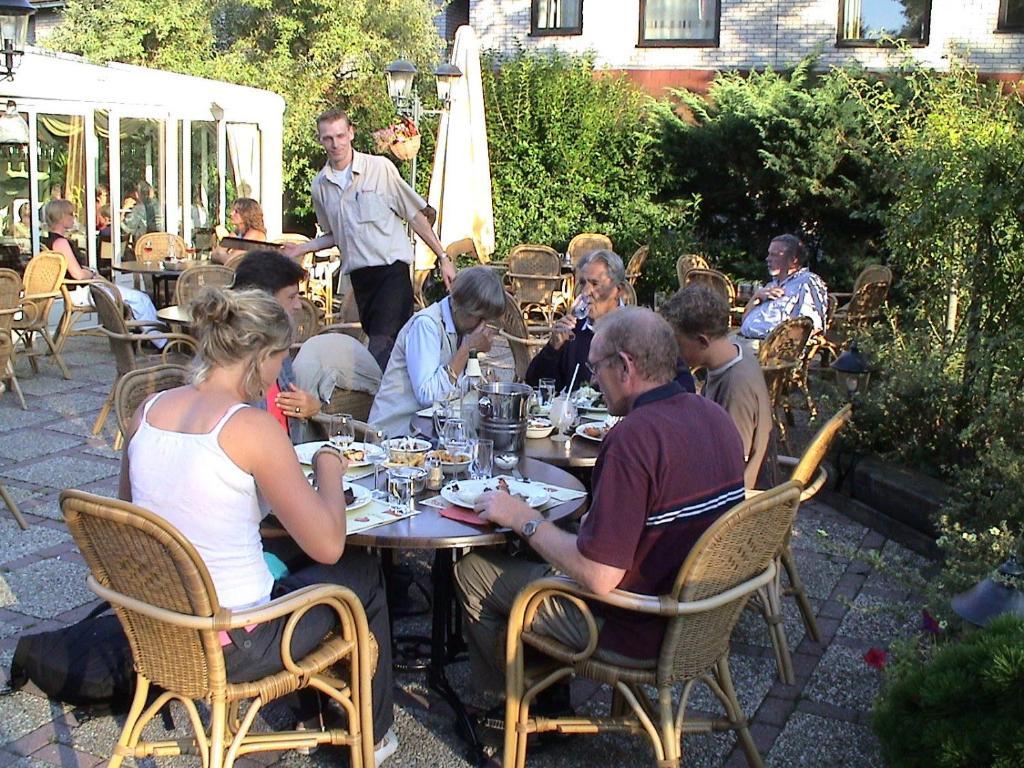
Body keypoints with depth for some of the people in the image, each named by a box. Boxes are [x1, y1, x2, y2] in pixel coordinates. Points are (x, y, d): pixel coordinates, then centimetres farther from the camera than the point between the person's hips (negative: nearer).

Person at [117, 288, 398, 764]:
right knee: (361, 571, 17)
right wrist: (328, 468, -3)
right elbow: (328, 544, -20)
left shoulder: (149, 410, -2)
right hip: (229, 649, -7)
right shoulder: (251, 426, -22)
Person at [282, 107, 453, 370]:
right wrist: (302, 248, 8)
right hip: (358, 275, 5)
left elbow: (415, 215, 1)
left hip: (391, 268, -5)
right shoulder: (320, 185, 10)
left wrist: (443, 257, 0)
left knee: (381, 346, -17)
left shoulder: (380, 167, -4)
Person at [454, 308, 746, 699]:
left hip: (639, 631, -9)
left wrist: (524, 520, -16)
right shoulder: (714, 416, -2)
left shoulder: (634, 437, -30)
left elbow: (598, 577, -30)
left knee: (472, 570, 8)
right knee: (534, 556, 28)